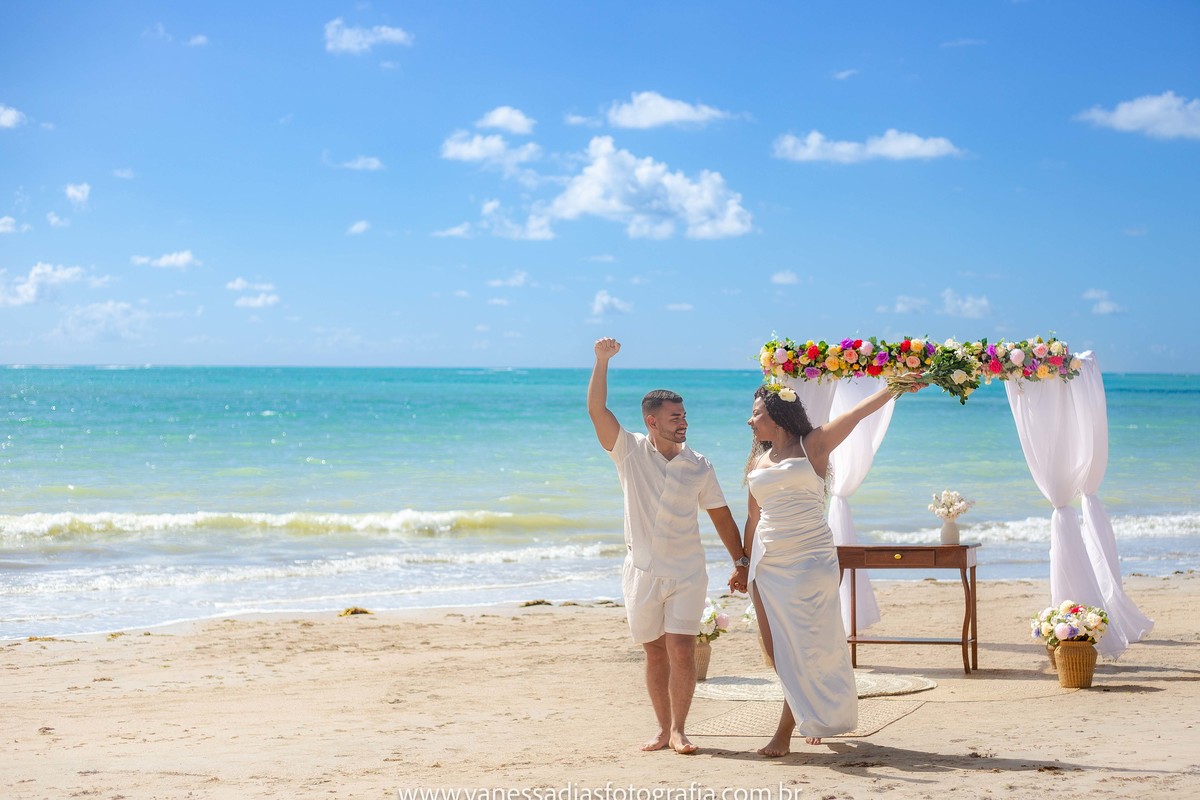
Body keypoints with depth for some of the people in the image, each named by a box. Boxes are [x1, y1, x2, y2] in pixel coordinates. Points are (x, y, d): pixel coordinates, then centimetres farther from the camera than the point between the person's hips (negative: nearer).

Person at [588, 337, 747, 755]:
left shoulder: (699, 466, 1)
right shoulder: (630, 451, -2)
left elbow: (721, 515, 10)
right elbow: (597, 410, -13)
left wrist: (741, 561, 10)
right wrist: (602, 361, -20)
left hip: (686, 573, 0)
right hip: (642, 572, 0)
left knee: (682, 650, -9)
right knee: (655, 653, 7)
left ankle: (678, 729, 3)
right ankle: (663, 728, 19)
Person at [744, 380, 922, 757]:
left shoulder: (813, 445, -1)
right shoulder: (757, 462, 12)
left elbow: (859, 412, -8)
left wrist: (895, 386, -17)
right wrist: (744, 563, 19)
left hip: (811, 561, -5)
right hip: (768, 564, 5)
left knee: (803, 648, -7)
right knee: (777, 651, 5)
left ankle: (784, 733, -5)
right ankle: (812, 717, 23)